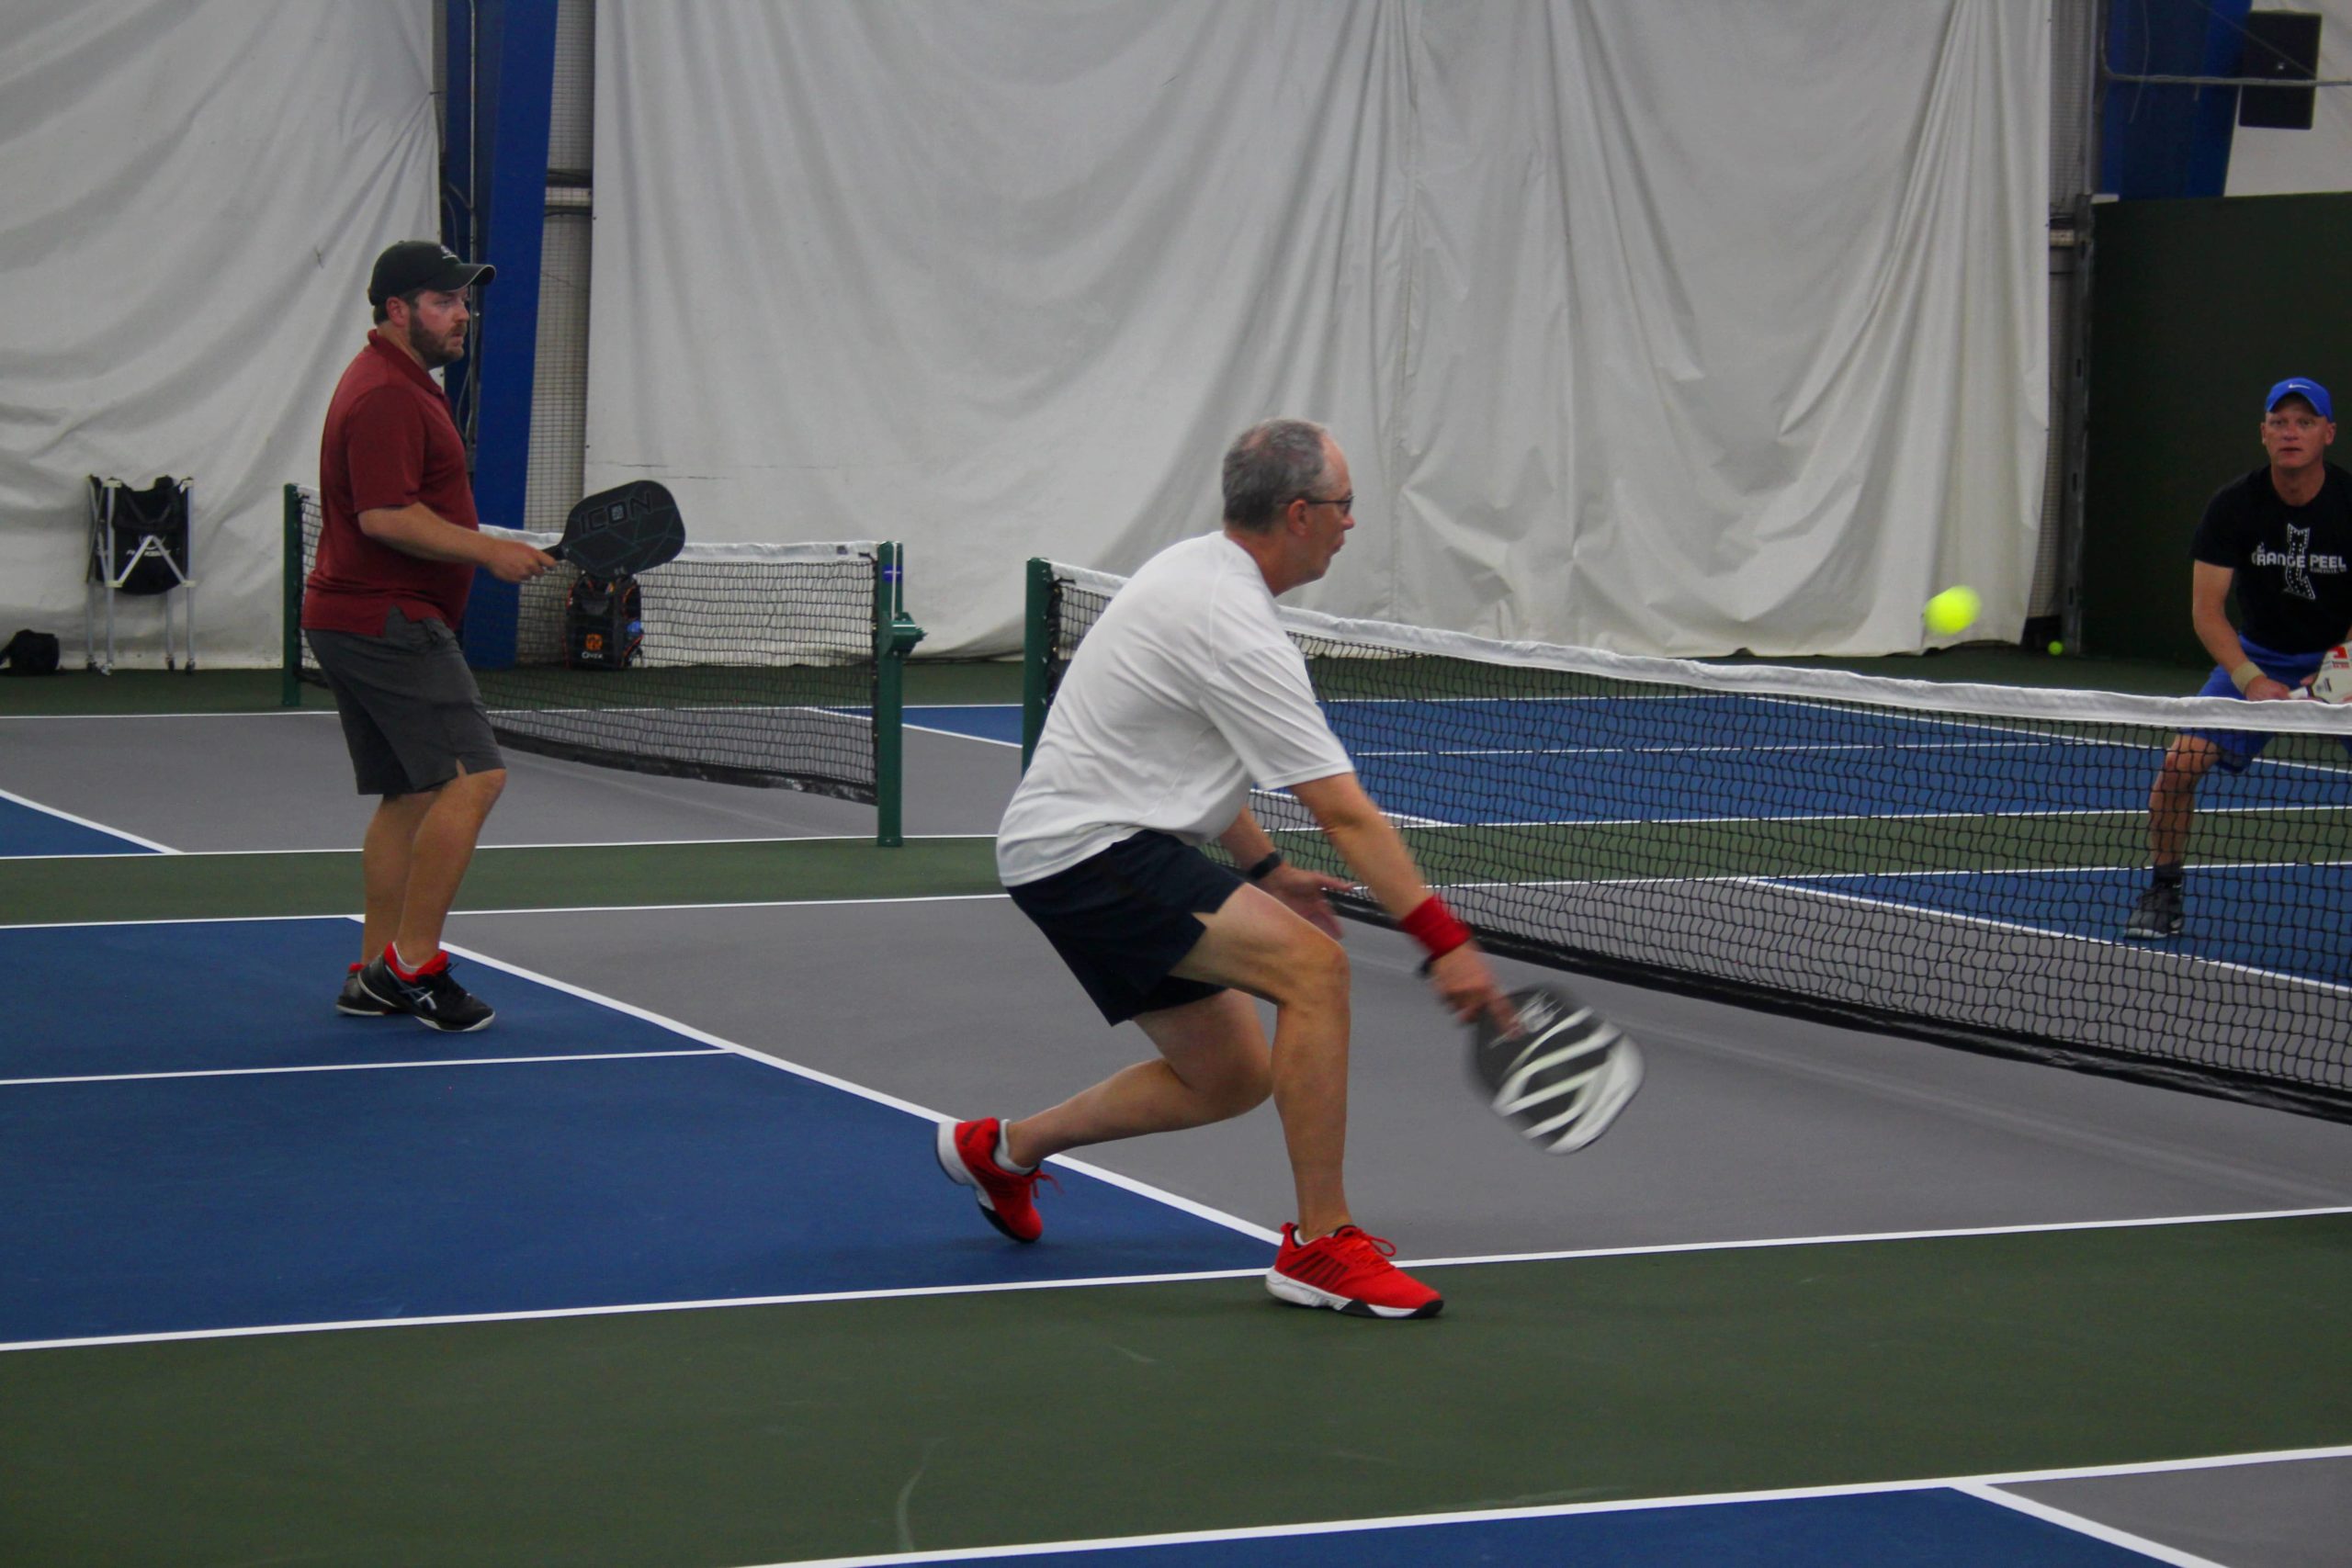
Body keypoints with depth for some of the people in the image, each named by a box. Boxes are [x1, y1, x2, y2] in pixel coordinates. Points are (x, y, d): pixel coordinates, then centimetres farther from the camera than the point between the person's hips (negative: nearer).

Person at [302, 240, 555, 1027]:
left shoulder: (400, 386, 19)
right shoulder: (385, 396, -16)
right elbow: (386, 517, -24)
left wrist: (487, 547, 25)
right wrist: (488, 551, -21)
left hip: (355, 618, 11)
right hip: (387, 620, -11)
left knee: (409, 795, 12)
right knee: (472, 777, -14)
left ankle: (375, 975, 14)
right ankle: (412, 963, -12)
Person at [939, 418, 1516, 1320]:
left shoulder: (1194, 571, 11)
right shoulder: (1235, 630, -20)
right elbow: (1344, 814, -23)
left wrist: (1266, 871, 21)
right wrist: (1446, 942, -23)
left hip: (1071, 848, 11)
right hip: (1088, 850, -11)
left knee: (1232, 1078, 14)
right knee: (1314, 967, -24)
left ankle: (1002, 1149, 31)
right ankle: (1320, 1247, -20)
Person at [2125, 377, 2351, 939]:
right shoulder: (2233, 506, -12)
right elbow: (2206, 609, -12)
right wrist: (2251, 680, -25)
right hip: (2256, 657, 1)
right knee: (2180, 761, -15)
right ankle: (2166, 889, 5)